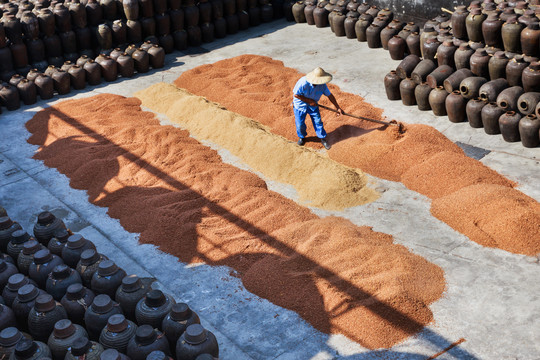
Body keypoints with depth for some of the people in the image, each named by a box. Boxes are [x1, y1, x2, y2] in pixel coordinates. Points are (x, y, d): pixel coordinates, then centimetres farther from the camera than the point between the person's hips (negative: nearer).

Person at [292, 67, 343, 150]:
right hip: (300, 105, -3)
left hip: (313, 105, 3)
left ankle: (323, 139, 21)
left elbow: (330, 95, -5)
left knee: (318, 122, 1)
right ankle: (302, 137, 33)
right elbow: (296, 94, -23)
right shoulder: (303, 82, -33)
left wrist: (338, 107, 0)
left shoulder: (322, 85, -19)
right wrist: (309, 101, -23)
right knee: (300, 124, 3)